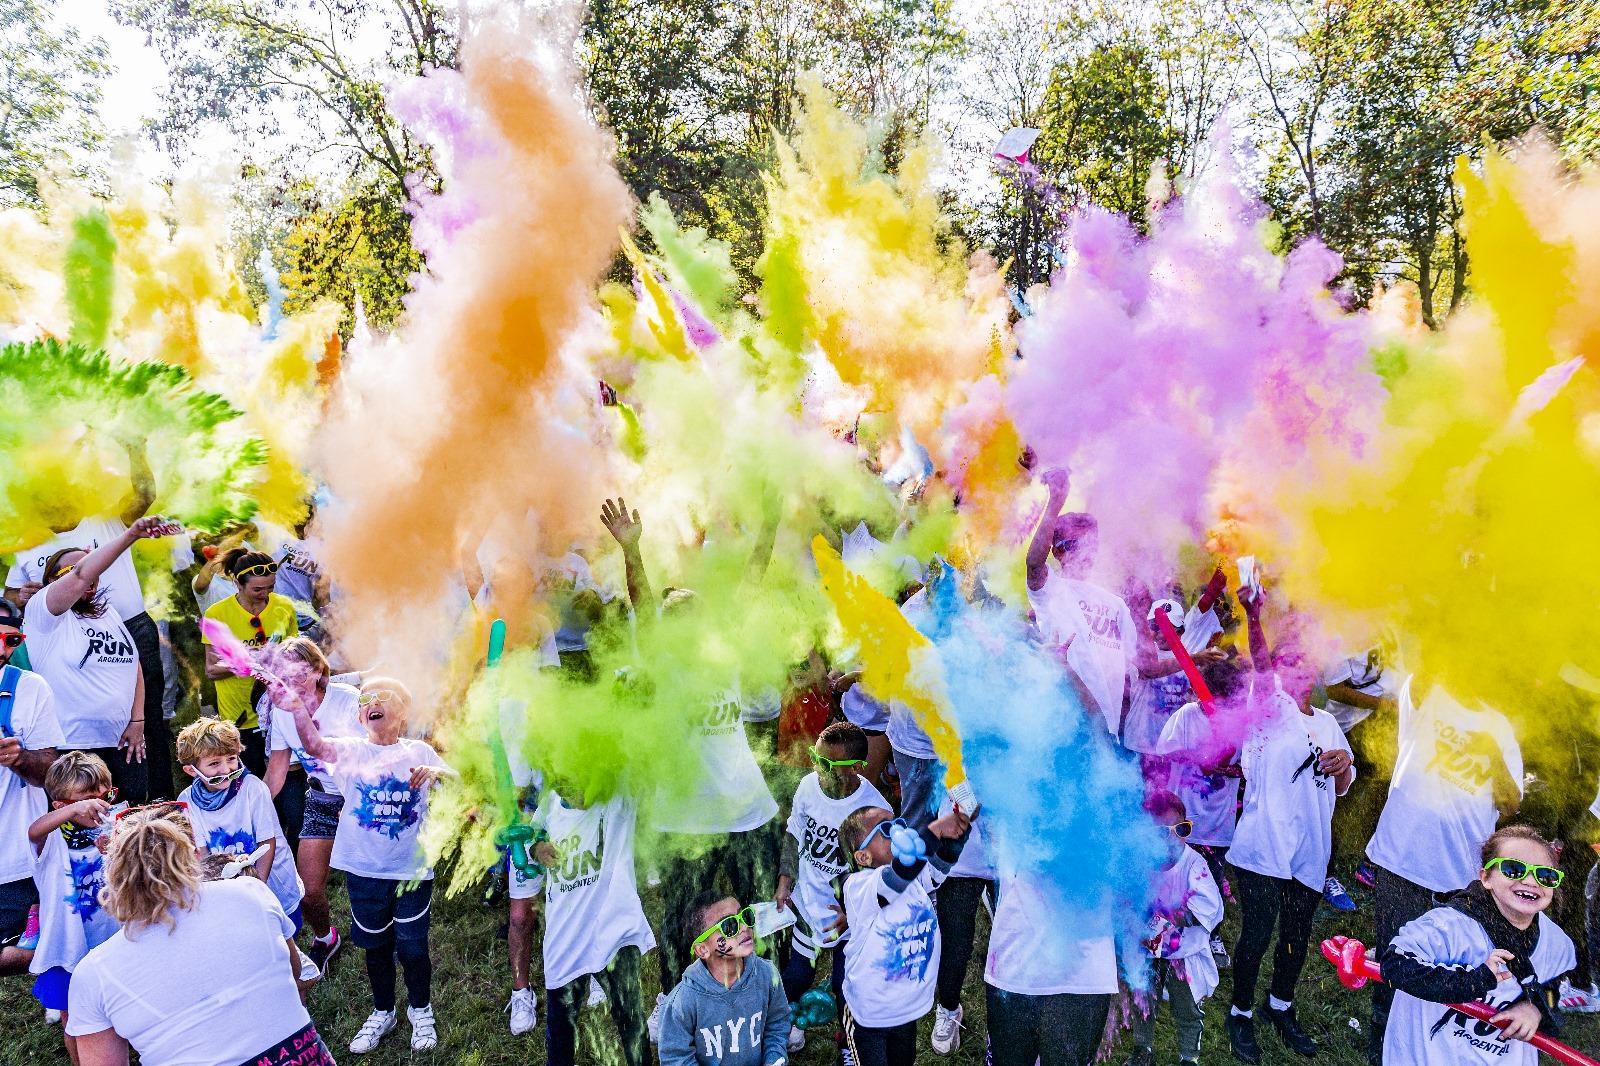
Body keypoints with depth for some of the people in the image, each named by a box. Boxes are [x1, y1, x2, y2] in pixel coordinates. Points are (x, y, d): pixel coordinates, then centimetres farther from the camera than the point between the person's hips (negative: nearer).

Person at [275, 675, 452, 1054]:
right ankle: (382, 1012, 40)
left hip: (412, 869, -1)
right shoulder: (351, 750, -4)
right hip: (364, 870, 1)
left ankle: (421, 1010, 34)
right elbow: (315, 745, -25)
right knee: (375, 944, 17)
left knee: (412, 946, 7)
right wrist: (297, 708, -44)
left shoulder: (419, 752, -2)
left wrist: (439, 774, -26)